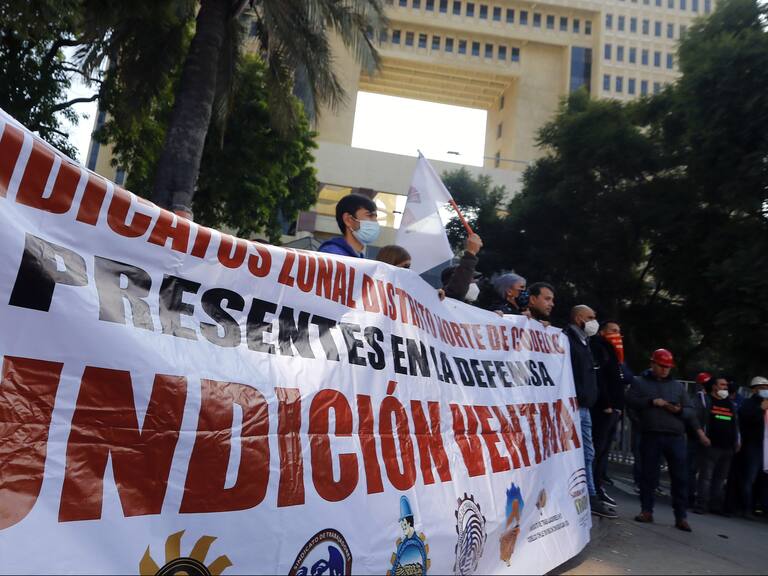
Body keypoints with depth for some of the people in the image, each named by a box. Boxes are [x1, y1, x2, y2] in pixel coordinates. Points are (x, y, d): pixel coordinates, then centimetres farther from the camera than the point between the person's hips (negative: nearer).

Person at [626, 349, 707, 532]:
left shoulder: (678, 386, 17)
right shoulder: (639, 382, 10)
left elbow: (690, 411, 13)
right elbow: (630, 400, -4)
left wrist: (680, 410, -9)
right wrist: (651, 401, -14)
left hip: (675, 436, 2)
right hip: (650, 436, -2)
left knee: (680, 476, 0)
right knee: (648, 474, 4)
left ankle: (681, 517, 8)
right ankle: (646, 511, 15)